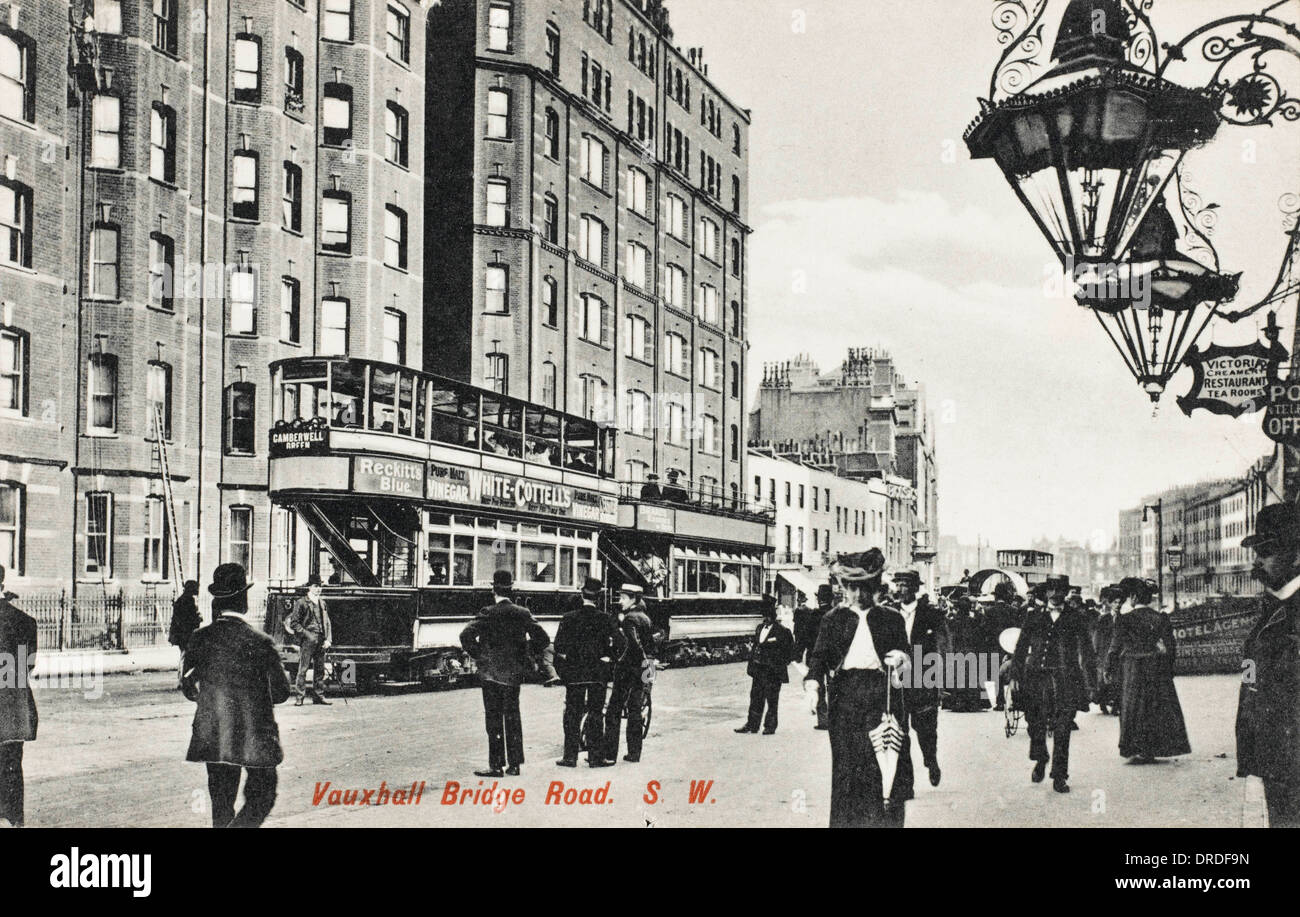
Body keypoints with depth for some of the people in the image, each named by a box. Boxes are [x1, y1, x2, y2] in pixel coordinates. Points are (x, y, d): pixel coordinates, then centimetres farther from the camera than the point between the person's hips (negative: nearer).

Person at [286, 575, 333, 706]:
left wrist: (328, 639, 6)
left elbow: (327, 622, 18)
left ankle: (318, 696, 13)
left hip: (321, 641, 6)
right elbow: (294, 623, -5)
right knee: (303, 669, -6)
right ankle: (300, 697, -3)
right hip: (307, 641, -6)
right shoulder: (301, 602, -1)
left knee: (320, 670, 7)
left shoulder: (322, 603, 17)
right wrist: (307, 634, -12)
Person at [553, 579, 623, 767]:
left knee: (572, 714, 4)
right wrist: (610, 657, 7)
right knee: (596, 713, 10)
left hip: (575, 673, -1)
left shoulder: (569, 618, -5)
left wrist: (561, 670, 3)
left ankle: (570, 756, 2)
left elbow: (559, 645, -7)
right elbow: (619, 642, -9)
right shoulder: (604, 619, -3)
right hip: (599, 672, 1)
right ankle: (595, 754, 12)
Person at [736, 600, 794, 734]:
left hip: (773, 670, -6)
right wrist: (751, 665, 12)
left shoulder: (781, 631, -8)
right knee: (755, 697, 8)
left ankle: (770, 726, 9)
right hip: (758, 668, 6)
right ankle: (752, 724, 14)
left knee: (772, 699, 1)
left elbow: (787, 650, -7)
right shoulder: (760, 628, 13)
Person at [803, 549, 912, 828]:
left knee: (882, 762, -6)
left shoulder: (892, 619, 14)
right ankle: (845, 820, 2)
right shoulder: (833, 619, 12)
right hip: (845, 693, 0)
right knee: (846, 761, -3)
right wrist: (813, 686, -12)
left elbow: (905, 655, 14)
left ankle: (883, 820, 0)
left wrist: (899, 659, -10)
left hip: (881, 694, 0)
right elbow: (819, 655, 5)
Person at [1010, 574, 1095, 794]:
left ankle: (1059, 776, 3)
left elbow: (1085, 652, 7)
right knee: (1035, 726, 6)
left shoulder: (1074, 619, 7)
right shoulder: (1033, 617, 11)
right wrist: (1015, 676, 5)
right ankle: (1040, 760, 33)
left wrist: (1089, 683, 0)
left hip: (1064, 681, -1)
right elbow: (1021, 648, 12)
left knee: (1062, 730, -4)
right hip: (1036, 678, 2)